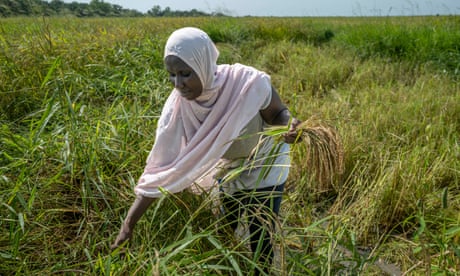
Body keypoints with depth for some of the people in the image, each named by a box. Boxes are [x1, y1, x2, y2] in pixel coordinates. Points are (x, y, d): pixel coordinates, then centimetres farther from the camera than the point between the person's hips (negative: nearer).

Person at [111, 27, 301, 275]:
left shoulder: (250, 83, -37)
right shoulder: (177, 107, -28)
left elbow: (278, 114, -17)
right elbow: (160, 167, -25)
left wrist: (290, 125, -43)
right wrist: (128, 224, -26)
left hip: (264, 168, -3)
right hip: (227, 169, 3)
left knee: (260, 241, 10)